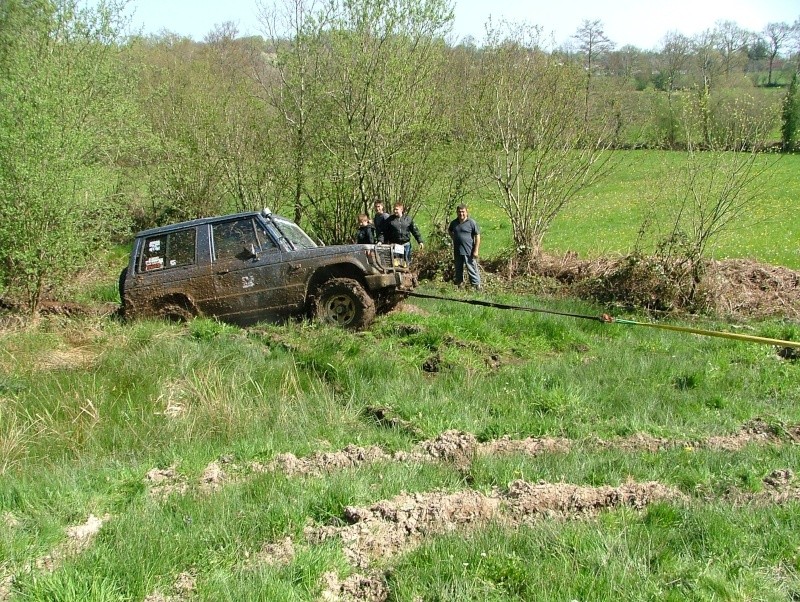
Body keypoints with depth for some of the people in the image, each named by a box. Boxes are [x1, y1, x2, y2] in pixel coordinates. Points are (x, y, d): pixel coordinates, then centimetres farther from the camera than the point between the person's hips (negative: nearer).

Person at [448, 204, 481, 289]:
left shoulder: (472, 223, -9)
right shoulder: (454, 223, 7)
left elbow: (477, 236, -9)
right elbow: (449, 230, 29)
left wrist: (476, 250, -13)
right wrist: (453, 238, 11)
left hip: (469, 251, -5)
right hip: (457, 251, 6)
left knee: (472, 269, -5)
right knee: (458, 269, 18)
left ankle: (477, 285, 0)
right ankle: (459, 283, 32)